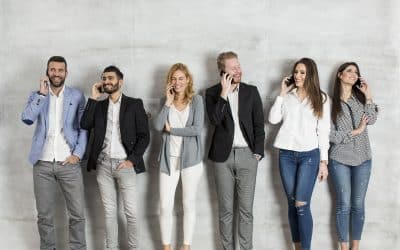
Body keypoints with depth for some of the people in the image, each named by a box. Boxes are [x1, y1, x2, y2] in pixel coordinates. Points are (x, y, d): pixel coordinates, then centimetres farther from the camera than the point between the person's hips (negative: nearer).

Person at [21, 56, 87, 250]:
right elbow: (27, 119, -11)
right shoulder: (37, 95, 7)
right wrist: (42, 93, -14)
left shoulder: (77, 96, 4)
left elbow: (84, 127, 2)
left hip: (69, 163, -1)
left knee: (77, 214, 1)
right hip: (42, 164, 1)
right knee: (44, 215, 8)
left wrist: (78, 154, -8)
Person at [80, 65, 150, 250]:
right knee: (109, 212, 9)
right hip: (103, 165, 3)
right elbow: (85, 125, -5)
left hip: (125, 165, -3)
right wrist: (93, 98, -5)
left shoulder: (134, 104, 2)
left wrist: (132, 159, -12)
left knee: (131, 212, 0)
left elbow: (144, 136, -2)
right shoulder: (99, 105, 12)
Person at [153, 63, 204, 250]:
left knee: (189, 204, 8)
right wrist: (168, 102, -11)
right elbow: (157, 126, -8)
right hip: (169, 159, 2)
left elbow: (197, 129, -13)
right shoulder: (166, 101, 7)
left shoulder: (196, 100, -2)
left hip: (190, 158, -2)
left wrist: (171, 129, -8)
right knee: (165, 206, 1)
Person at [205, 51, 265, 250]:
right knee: (225, 209, 6)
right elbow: (215, 120, -14)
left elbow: (259, 124, 7)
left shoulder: (251, 91, 6)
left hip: (247, 154, 1)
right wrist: (224, 92, -16)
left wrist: (258, 152, -1)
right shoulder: (213, 93, 2)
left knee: (246, 209, 2)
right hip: (223, 156, 0)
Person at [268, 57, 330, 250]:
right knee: (292, 203, 7)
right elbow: (273, 119, -1)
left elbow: (323, 131, 1)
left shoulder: (321, 99, 2)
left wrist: (324, 161, -2)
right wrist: (282, 94, -2)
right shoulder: (287, 96, 9)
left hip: (309, 155, -3)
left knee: (302, 205, -9)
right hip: (286, 154, 3)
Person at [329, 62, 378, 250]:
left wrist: (368, 95, -8)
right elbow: (329, 134, -8)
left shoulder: (361, 97, 8)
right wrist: (355, 132, -12)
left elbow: (372, 120, -8)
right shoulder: (331, 102, -2)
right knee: (344, 204, 2)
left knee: (358, 204, 7)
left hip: (363, 159, 3)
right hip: (339, 159, -2)